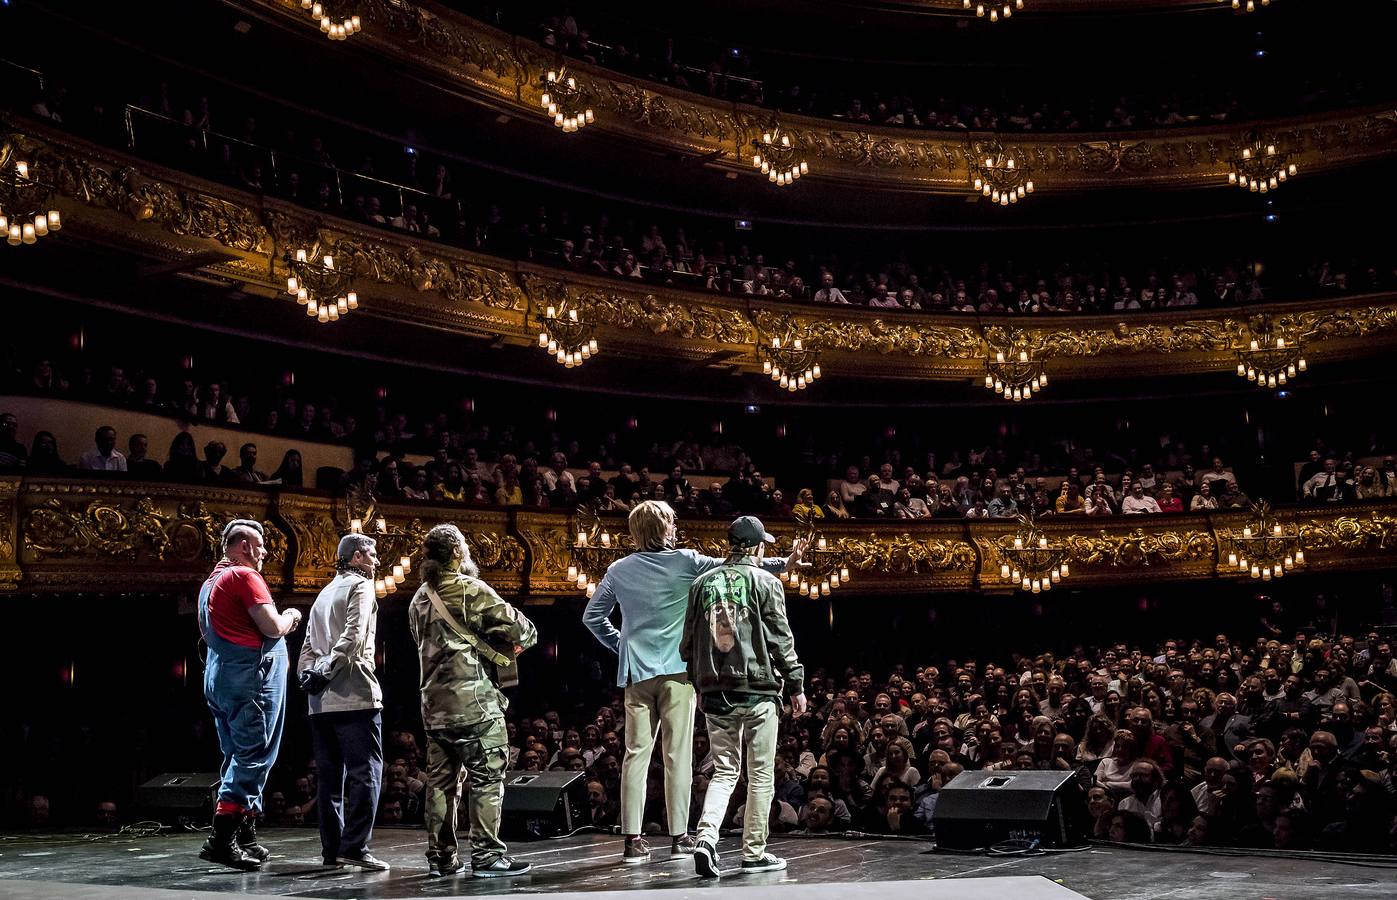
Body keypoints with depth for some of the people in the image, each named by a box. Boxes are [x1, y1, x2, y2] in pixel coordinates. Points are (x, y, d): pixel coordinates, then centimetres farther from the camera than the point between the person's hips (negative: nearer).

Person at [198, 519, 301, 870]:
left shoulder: (211, 581, 19)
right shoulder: (245, 576, -10)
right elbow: (273, 627, -17)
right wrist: (291, 617, 5)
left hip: (219, 677, 10)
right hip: (251, 676, -10)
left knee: (238, 757, 12)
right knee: (254, 758, -9)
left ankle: (246, 838, 14)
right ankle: (222, 839, -15)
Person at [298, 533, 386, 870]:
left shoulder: (325, 593, 23)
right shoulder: (360, 586, -2)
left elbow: (308, 644, 17)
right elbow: (353, 637, -16)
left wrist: (307, 675, 7)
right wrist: (326, 671, -13)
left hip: (321, 701, 8)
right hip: (354, 694, -8)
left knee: (330, 775, 9)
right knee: (365, 772, -7)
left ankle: (331, 848, 10)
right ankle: (354, 846, -13)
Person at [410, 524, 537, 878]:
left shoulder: (419, 599, 14)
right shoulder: (471, 590, -9)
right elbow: (522, 630, -11)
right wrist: (502, 651, 9)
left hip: (434, 703, 8)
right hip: (473, 701, -8)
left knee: (441, 780, 11)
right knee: (488, 779, -3)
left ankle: (440, 857, 15)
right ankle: (487, 855, -3)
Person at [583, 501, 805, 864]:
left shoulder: (619, 570, 6)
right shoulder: (685, 562, -2)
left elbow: (592, 617, 12)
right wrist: (785, 563, 9)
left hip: (637, 672, 3)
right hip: (677, 671, -2)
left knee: (636, 753, 3)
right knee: (678, 754, 2)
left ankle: (633, 839, 1)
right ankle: (679, 837, 5)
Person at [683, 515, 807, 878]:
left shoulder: (702, 583, 8)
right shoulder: (766, 582, -5)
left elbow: (688, 642, 11)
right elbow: (780, 640, -6)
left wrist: (699, 679, 22)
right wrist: (796, 685, 2)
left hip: (715, 692, 4)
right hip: (758, 689, -4)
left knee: (724, 770, 12)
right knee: (761, 773, 7)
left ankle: (706, 838, -7)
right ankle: (754, 853, 11)